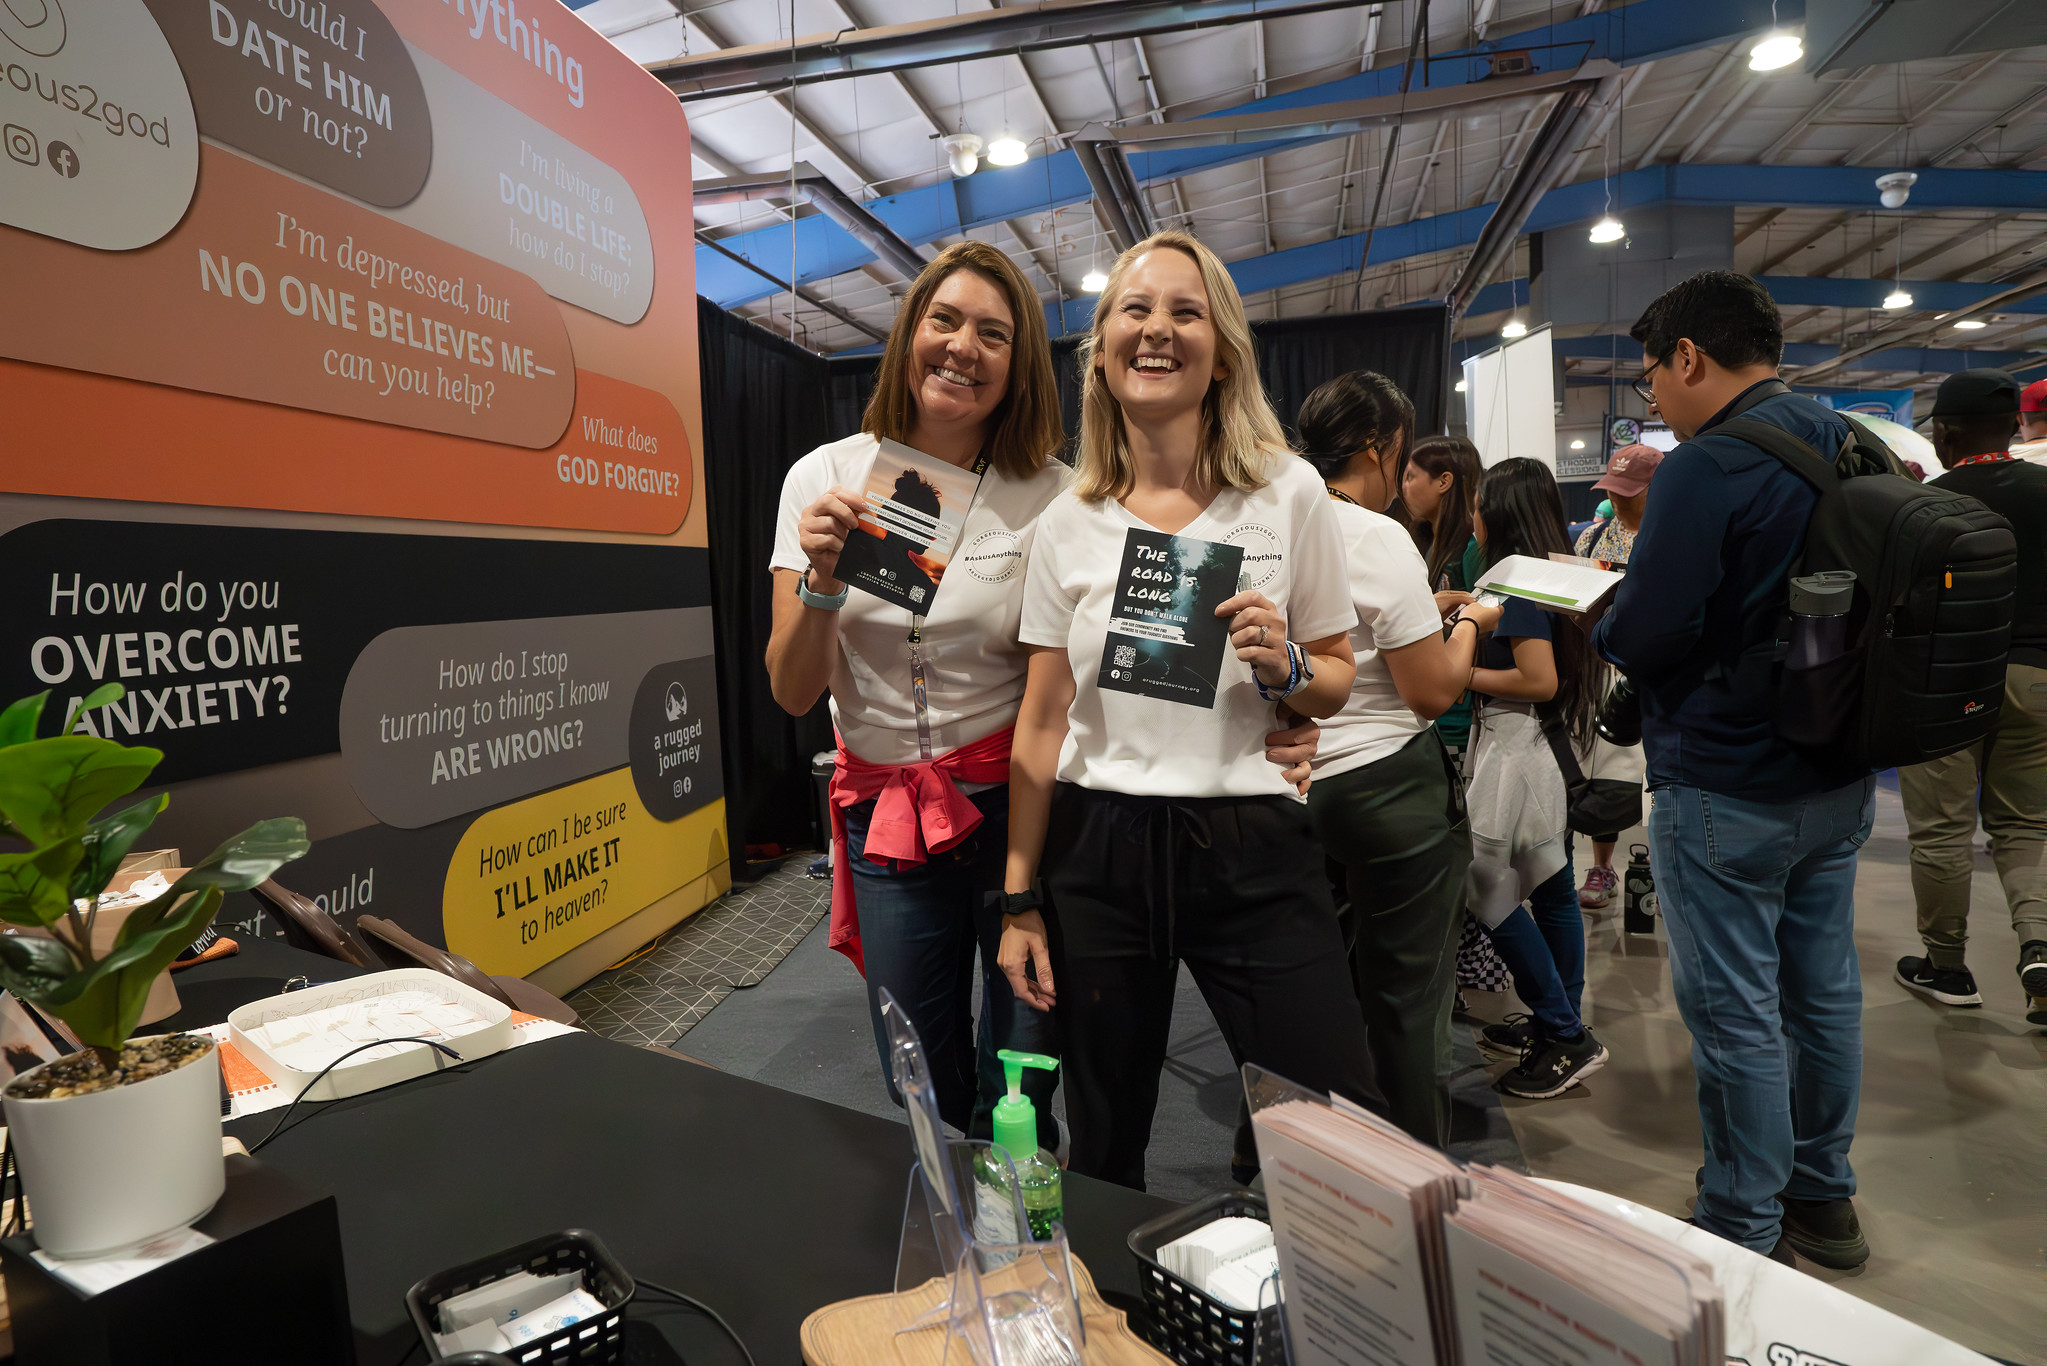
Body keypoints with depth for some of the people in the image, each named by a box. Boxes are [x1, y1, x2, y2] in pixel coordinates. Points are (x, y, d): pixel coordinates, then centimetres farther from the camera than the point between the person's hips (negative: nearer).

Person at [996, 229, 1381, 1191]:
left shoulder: (1290, 493, 0)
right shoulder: (1068, 523, 3)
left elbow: (1338, 682, 8)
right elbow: (1042, 724, 5)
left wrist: (1285, 665, -15)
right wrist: (1019, 901, 3)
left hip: (1251, 847, -1)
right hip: (1096, 849, 1)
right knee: (1103, 1148, 14)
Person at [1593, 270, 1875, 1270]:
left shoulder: (1707, 467, -19)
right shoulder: (1848, 446, 8)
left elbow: (1644, 637, -23)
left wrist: (1603, 616, -1)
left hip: (1727, 790, -9)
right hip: (1840, 779, 9)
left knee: (1735, 1016, 3)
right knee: (1823, 990, 19)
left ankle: (1746, 1234, 18)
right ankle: (1823, 1196, 35)